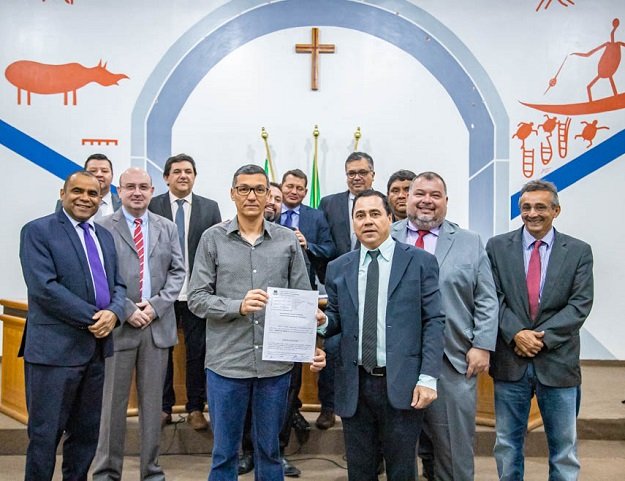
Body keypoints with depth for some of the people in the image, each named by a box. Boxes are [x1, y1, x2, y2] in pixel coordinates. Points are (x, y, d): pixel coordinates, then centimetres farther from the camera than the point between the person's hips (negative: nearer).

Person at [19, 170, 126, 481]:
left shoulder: (104, 236, 15)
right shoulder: (37, 231, -5)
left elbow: (118, 284, 12)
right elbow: (44, 287, -16)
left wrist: (113, 313, -10)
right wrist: (93, 318, -17)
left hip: (97, 346, 6)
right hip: (55, 347, -6)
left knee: (87, 432, 15)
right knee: (45, 433, 4)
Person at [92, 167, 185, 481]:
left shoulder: (167, 228, 11)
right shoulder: (104, 228, 0)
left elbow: (177, 272, 6)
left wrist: (156, 305, -7)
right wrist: (126, 310, -12)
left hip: (158, 324, 3)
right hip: (118, 325, -3)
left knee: (153, 402, 10)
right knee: (113, 402, 5)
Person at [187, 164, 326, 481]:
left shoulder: (288, 240, 3)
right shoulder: (213, 238, 0)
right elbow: (197, 299, -3)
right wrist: (238, 306, -18)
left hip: (276, 363, 1)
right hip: (226, 363, -1)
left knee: (270, 449, 16)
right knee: (224, 452, 12)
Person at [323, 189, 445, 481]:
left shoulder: (420, 262, -1)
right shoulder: (338, 268, 8)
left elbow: (433, 322, -5)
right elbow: (337, 318, 13)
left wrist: (428, 378, -12)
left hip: (402, 383, -2)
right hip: (354, 385, 3)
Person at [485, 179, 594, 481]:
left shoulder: (578, 251, 2)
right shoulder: (497, 247, 2)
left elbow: (580, 304, -5)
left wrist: (543, 337, -14)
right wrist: (517, 334, -16)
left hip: (558, 362, 0)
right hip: (510, 361, 1)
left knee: (564, 447, 10)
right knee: (507, 444, 12)